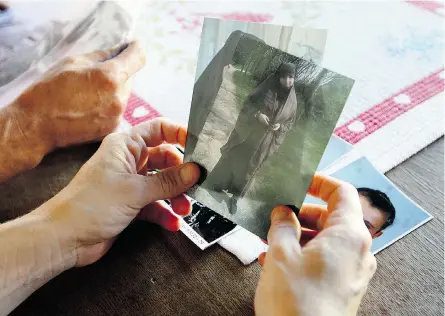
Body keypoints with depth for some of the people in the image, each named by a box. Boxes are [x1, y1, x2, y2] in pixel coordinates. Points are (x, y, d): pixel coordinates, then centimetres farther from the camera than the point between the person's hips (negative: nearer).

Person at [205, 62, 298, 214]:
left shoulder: (292, 100, -5)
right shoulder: (266, 88, -11)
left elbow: (290, 123, 5)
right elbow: (248, 102, -4)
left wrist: (279, 126, -16)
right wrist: (257, 114, -22)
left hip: (264, 141, 1)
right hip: (248, 132, -1)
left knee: (248, 169, 10)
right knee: (232, 158, 14)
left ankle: (235, 198, 25)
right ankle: (217, 182, 37)